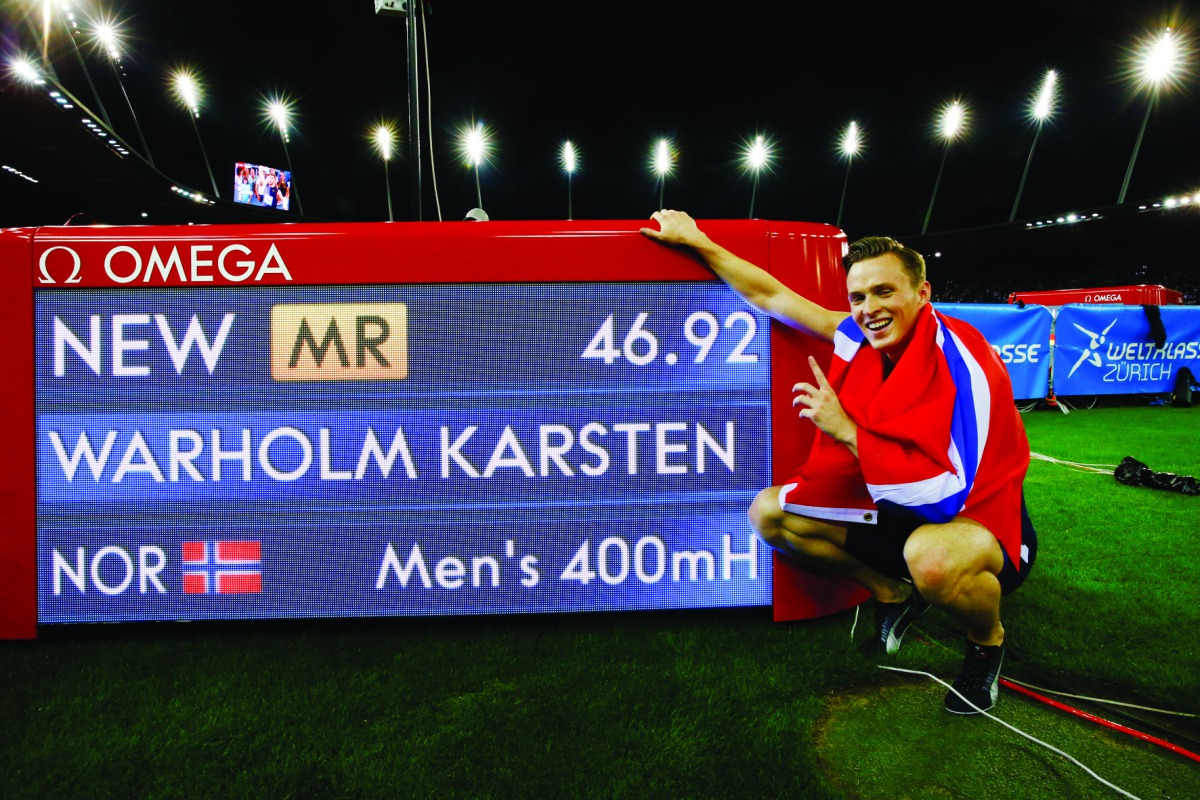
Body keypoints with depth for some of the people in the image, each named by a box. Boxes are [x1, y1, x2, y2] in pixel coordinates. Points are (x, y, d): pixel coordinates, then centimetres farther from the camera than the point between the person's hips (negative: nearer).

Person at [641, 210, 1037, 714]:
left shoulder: (962, 364, -26)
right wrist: (695, 240, 5)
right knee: (768, 512, -2)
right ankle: (892, 595, 15)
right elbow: (773, 297, 2)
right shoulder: (860, 338, -7)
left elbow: (949, 496, -33)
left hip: (983, 524, -6)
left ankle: (988, 642, -2)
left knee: (932, 556, -41)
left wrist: (846, 431, -30)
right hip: (895, 514, 6)